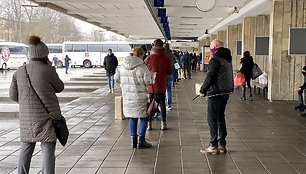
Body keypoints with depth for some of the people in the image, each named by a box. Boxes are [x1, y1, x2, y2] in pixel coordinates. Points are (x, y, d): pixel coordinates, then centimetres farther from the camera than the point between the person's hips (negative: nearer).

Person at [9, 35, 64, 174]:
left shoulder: (20, 71, 2)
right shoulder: (48, 71, -11)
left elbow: (13, 95, 6)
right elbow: (59, 88, 4)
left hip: (26, 117, 5)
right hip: (47, 116, -4)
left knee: (26, 148, 19)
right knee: (48, 149, 0)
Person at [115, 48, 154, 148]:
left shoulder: (123, 66, 5)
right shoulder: (142, 66, -14)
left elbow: (117, 78, 11)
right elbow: (148, 81, -14)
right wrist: (151, 76, 7)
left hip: (127, 96, 6)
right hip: (140, 96, -6)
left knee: (132, 117, 16)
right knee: (143, 117, 6)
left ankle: (133, 140, 15)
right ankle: (141, 140, 3)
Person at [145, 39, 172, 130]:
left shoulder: (149, 58, -10)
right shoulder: (166, 58, -6)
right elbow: (170, 72, 2)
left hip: (150, 86, -1)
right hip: (161, 86, 1)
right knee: (162, 104, 11)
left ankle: (149, 124, 10)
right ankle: (163, 123, 12)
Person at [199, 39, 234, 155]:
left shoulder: (216, 59, -16)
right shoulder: (227, 58, 13)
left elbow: (210, 77, -19)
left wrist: (203, 90, -7)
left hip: (216, 93, -9)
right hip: (226, 92, 9)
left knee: (212, 119, -2)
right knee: (220, 118, 16)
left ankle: (214, 146, 0)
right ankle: (222, 145, 19)